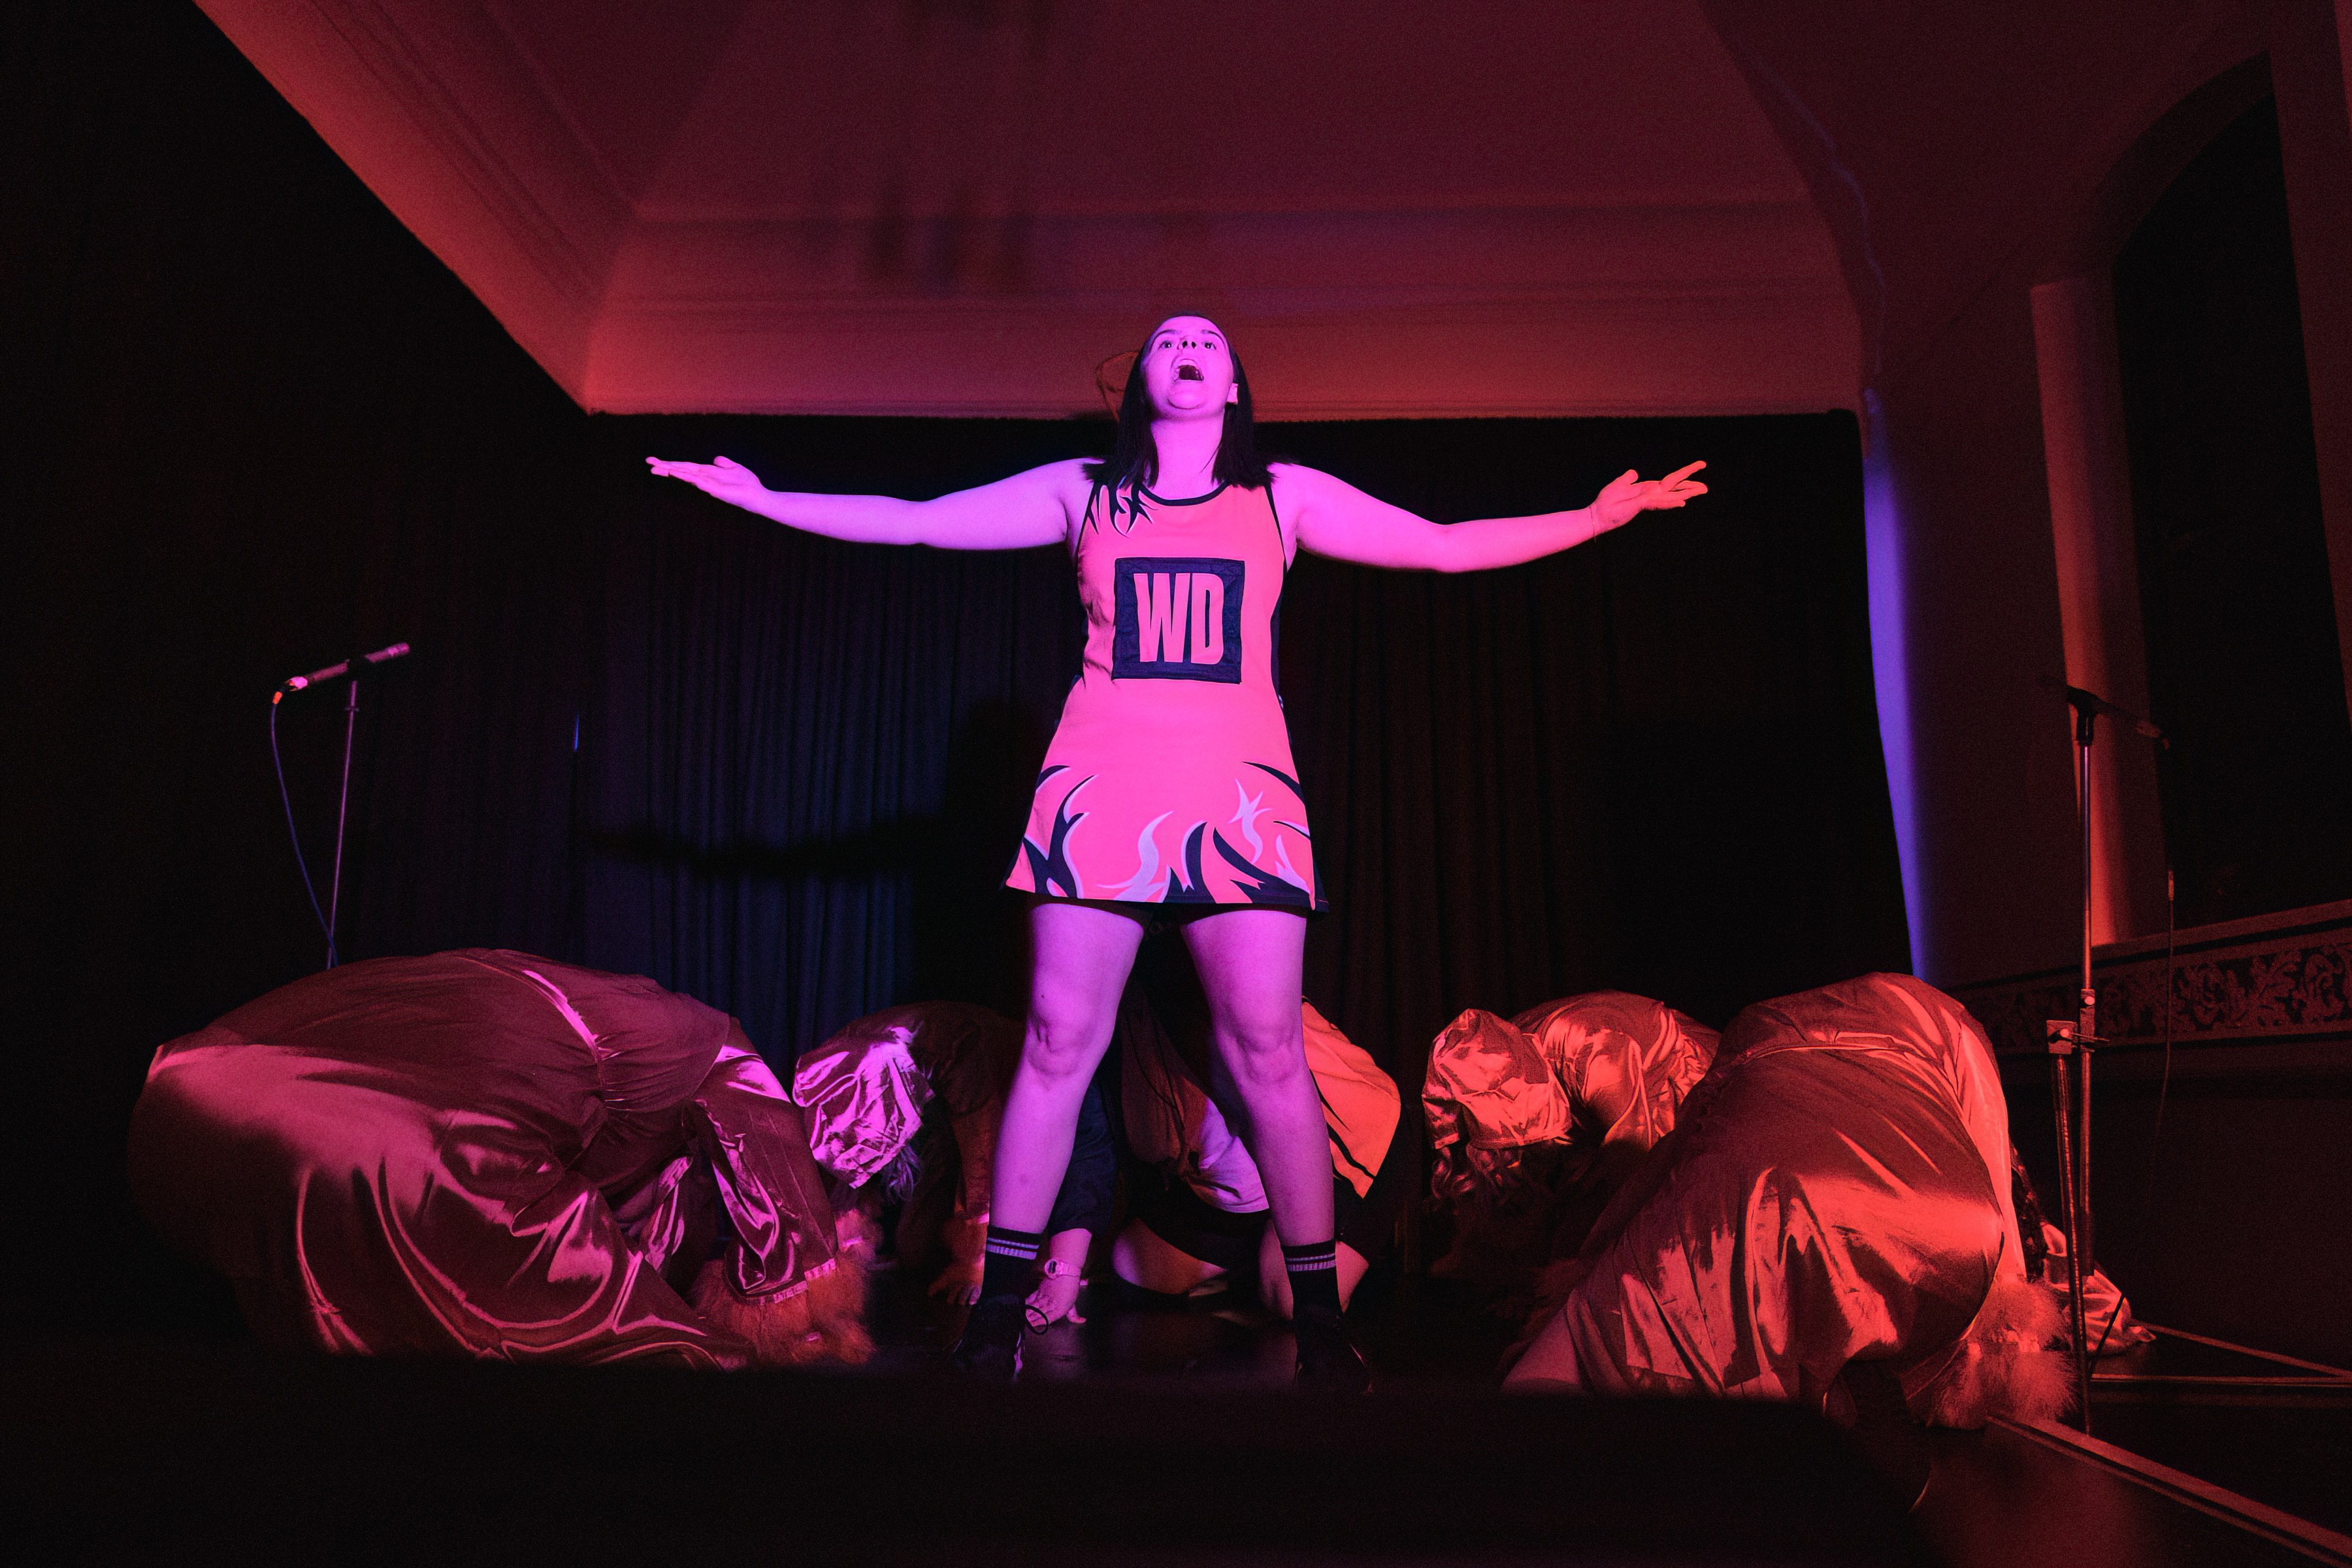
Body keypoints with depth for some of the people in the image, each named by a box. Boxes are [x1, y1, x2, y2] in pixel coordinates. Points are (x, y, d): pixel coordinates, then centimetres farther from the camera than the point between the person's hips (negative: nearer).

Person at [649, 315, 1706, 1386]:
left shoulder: (1285, 497, 15)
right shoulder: (1081, 492, 14)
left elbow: (1446, 548, 15)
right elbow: (913, 524, 13)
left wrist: (1599, 517, 12)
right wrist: (761, 498, 10)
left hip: (1238, 794, 0)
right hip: (1100, 786, 0)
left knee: (1267, 1053, -6)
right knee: (1058, 1046, -3)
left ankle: (1322, 1328, 6)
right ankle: (998, 1314, 8)